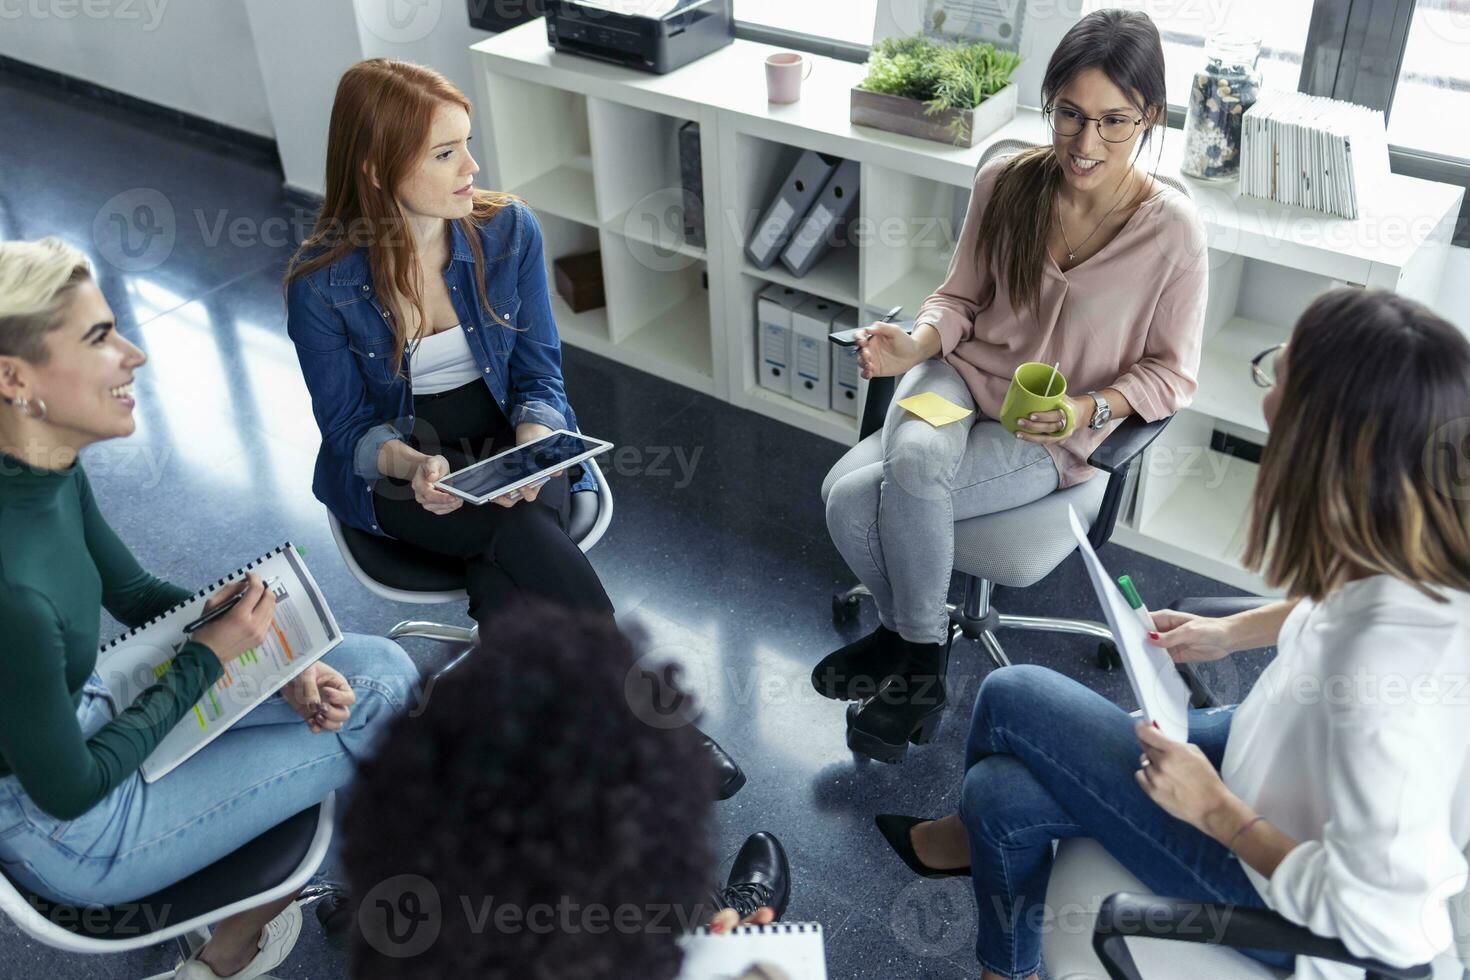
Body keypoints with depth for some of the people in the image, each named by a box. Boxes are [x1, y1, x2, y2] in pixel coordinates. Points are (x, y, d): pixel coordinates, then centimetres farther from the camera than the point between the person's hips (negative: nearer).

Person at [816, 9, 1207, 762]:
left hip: (1052, 437, -3)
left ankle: (912, 645, 2)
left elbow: (1172, 373, -4)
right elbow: (961, 298, 6)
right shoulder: (1005, 184, -7)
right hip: (964, 378, 4)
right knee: (913, 455, -33)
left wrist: (1090, 409, -21)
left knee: (857, 494, -29)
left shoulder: (1172, 229, -15)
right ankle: (911, 635, -2)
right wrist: (915, 345, -14)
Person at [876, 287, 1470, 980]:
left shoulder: (1387, 665, -42)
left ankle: (970, 837, 35)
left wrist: (1214, 809, -20)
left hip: (1285, 890, -6)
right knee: (1001, 796, 8)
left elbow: (1378, 920, -30)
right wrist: (1231, 631, 5)